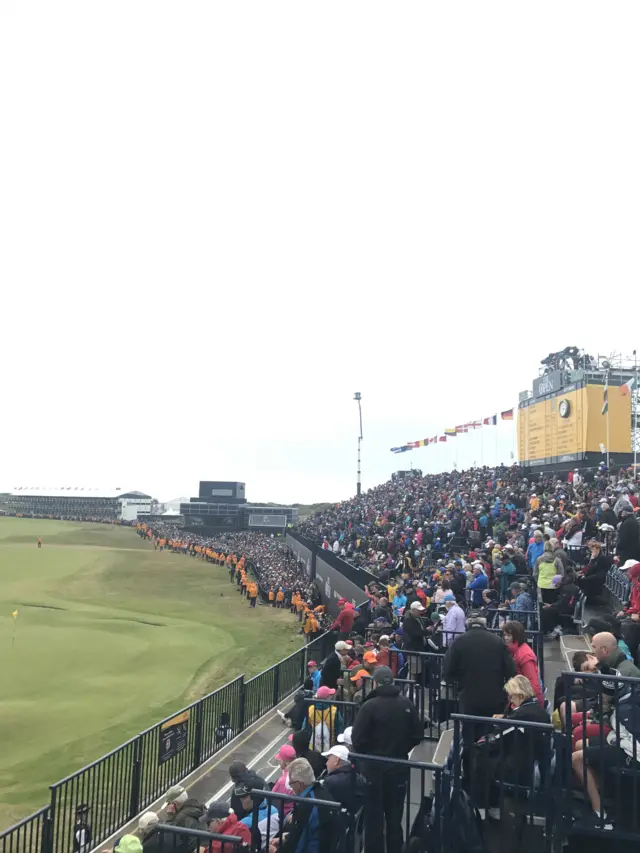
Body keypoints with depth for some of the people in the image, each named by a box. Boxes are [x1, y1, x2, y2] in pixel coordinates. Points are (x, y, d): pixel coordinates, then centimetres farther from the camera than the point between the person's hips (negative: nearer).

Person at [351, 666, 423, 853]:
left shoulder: (370, 706, -17)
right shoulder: (407, 704, -5)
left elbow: (357, 739, -17)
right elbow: (418, 734, 1)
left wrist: (365, 754, 3)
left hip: (374, 766, -3)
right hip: (399, 765, 4)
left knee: (374, 816, 10)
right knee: (395, 814, 18)